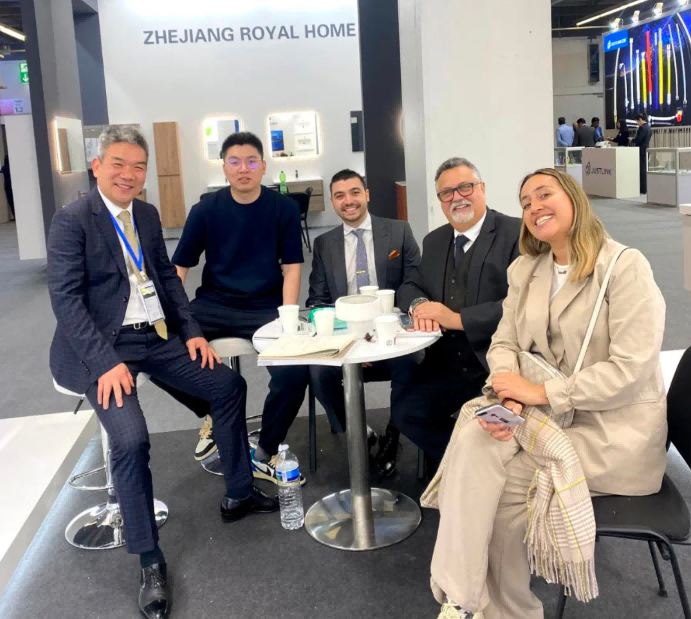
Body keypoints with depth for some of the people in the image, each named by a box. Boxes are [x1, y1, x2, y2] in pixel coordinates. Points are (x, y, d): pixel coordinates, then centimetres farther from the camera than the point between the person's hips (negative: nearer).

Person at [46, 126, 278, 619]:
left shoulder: (147, 215, 10)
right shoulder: (72, 221, -10)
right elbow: (65, 299, -16)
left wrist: (192, 332, 4)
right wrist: (106, 362, -25)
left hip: (157, 339, 7)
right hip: (102, 347, -7)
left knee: (229, 384, 5)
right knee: (131, 439, -26)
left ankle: (238, 495, 20)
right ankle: (150, 561, -9)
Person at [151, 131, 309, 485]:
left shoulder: (284, 209, -1)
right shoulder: (206, 210, 1)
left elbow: (291, 268, -1)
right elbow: (178, 268, 3)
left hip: (265, 308, -1)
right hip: (213, 306, 2)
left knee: (295, 372, -27)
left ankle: (264, 455, 2)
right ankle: (213, 414, 9)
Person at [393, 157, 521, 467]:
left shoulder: (516, 233, -7)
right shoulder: (434, 241, 14)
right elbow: (411, 286, 20)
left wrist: (456, 318, -17)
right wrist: (419, 304, -6)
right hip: (447, 364, 6)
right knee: (405, 411, -12)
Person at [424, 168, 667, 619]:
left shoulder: (625, 266, -12)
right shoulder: (524, 270, 10)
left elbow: (631, 369, -19)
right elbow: (505, 344, 6)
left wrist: (541, 393, -21)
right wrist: (506, 395, -17)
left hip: (615, 427, -5)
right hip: (551, 413, 5)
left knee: (503, 485, -21)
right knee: (472, 441, -25)